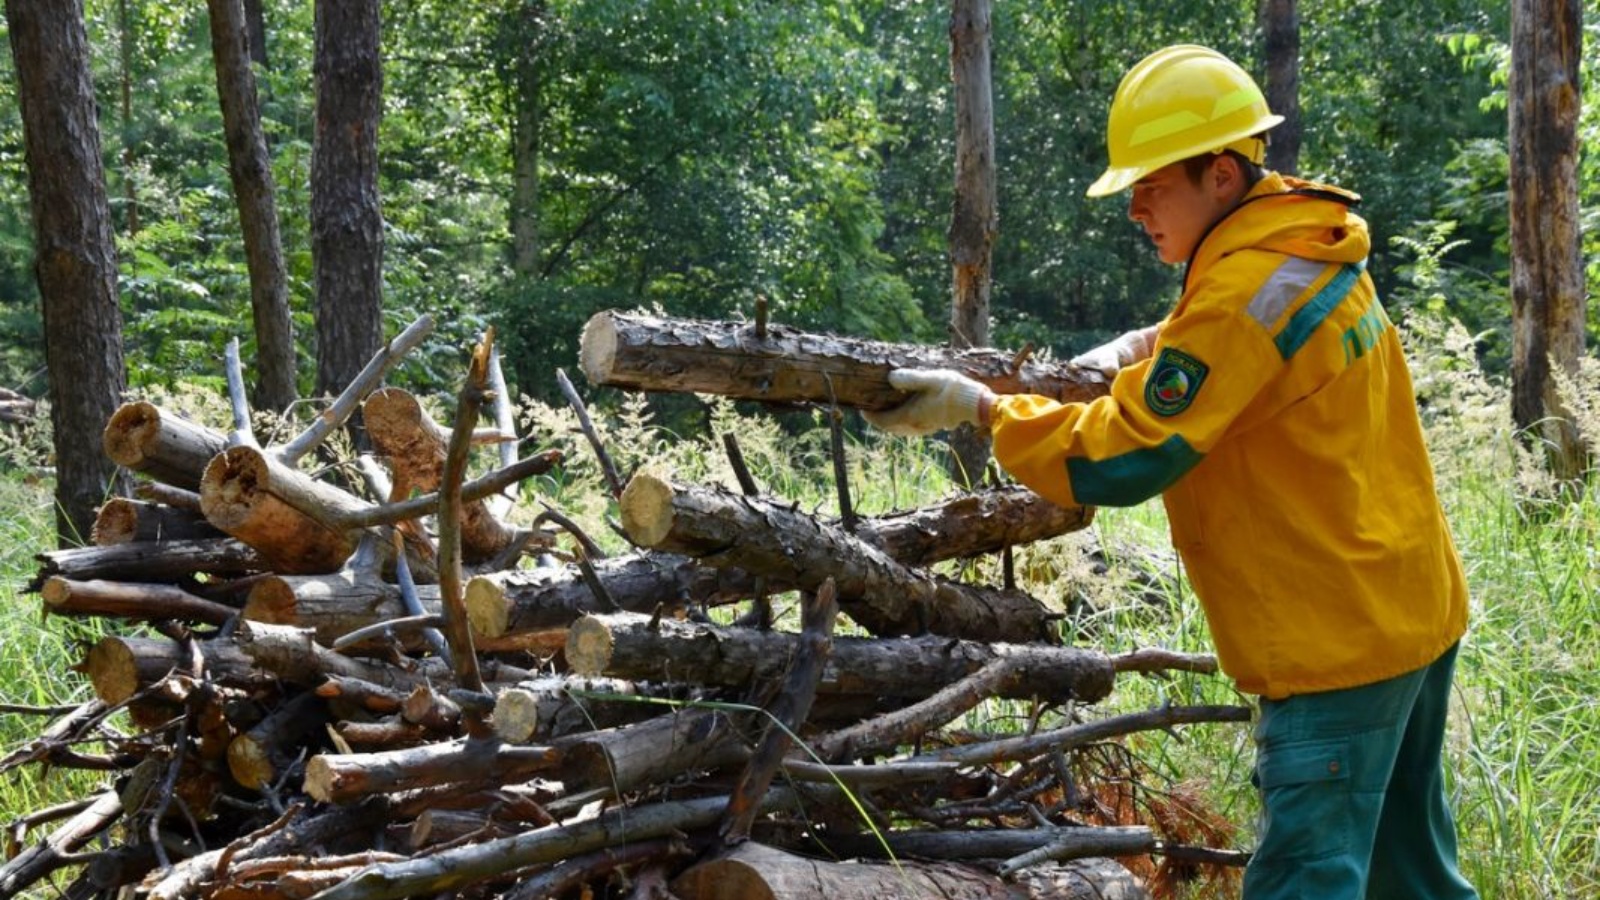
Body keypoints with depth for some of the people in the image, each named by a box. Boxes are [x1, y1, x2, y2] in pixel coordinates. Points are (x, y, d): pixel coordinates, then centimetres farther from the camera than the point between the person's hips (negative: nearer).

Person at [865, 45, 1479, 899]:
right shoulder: (1305, 249, 7)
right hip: (1409, 608, 10)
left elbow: (1117, 461, -22)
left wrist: (980, 406, -14)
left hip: (1339, 638, -10)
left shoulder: (1245, 293, -22)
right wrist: (1137, 353, 6)